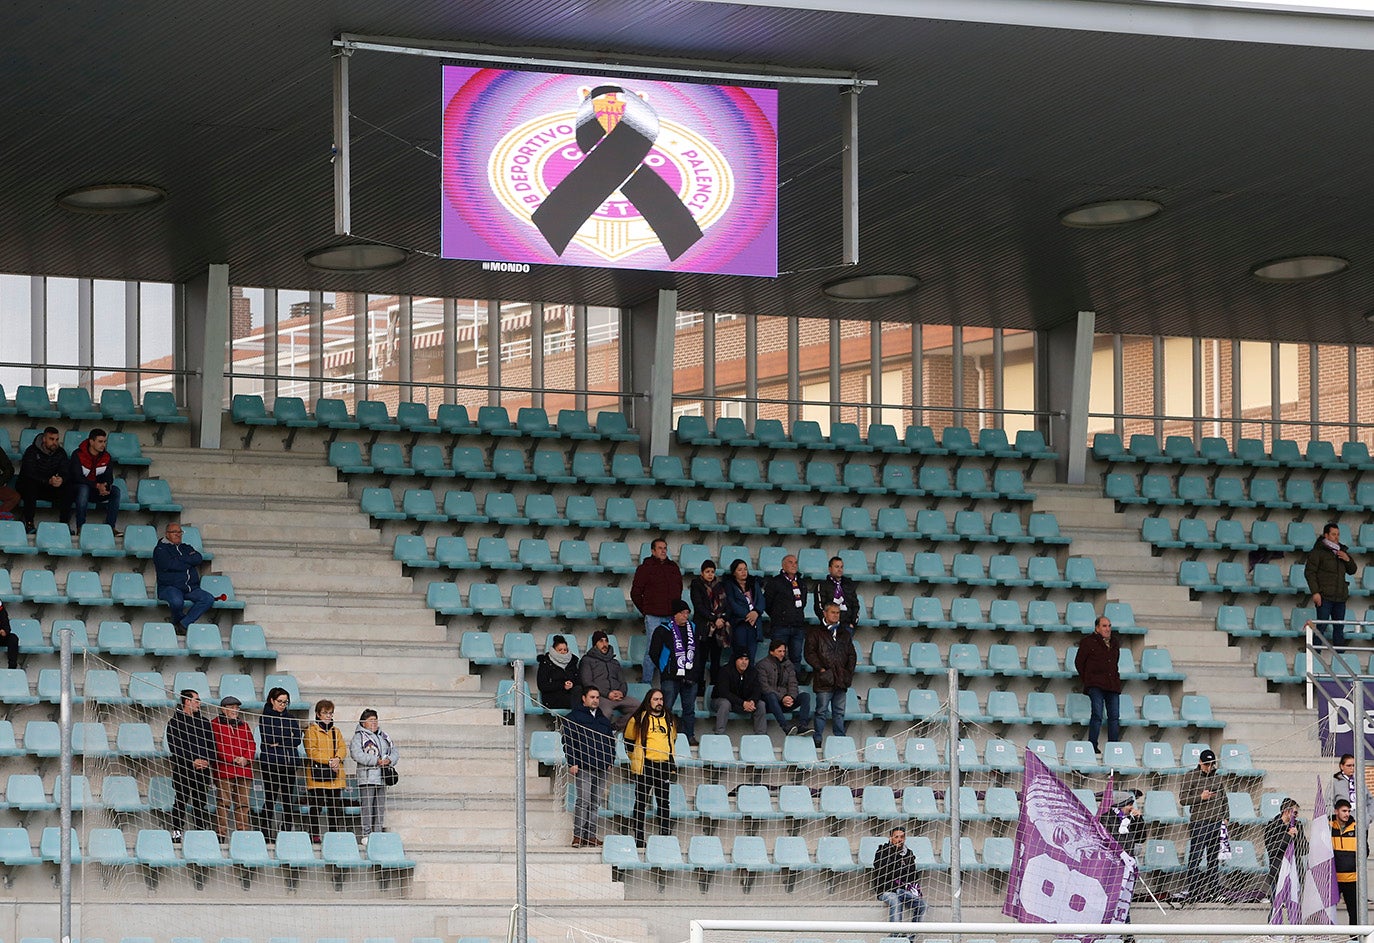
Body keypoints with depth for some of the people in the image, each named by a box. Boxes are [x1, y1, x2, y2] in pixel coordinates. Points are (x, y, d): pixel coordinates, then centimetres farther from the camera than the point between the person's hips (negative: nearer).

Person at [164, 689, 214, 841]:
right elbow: (174, 747, -8)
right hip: (182, 770, -4)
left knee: (201, 803, 3)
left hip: (203, 769, 4)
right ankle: (176, 832, 1)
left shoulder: (204, 722, 15)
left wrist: (208, 761, -5)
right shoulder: (175, 722, 0)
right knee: (181, 802, -2)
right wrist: (192, 762, -15)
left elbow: (211, 744, 14)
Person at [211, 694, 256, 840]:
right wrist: (233, 759, -13)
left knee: (243, 803, 3)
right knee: (224, 803, -8)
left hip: (244, 770, 5)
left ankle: (243, 832, 6)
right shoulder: (215, 724, 4)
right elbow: (217, 746, -6)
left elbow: (252, 744, 15)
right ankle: (221, 834, -9)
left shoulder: (244, 725, 20)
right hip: (224, 770, -5)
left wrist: (246, 759, -5)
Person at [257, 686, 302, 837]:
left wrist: (278, 742, -7)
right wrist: (288, 739, -4)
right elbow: (268, 739, -10)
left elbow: (297, 740, 4)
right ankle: (267, 834, -3)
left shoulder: (291, 719, 16)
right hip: (270, 763, -4)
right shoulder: (265, 718, 3)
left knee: (288, 801, 2)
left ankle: (286, 832, 5)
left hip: (289, 763, 4)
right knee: (270, 799, -4)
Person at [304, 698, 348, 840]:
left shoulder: (336, 731, 19)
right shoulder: (312, 730, -1)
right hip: (317, 775, -6)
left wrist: (337, 758, -13)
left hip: (335, 776, 6)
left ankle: (335, 833, 13)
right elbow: (311, 751, -11)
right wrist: (328, 761, -18)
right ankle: (315, 834, -2)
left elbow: (343, 748, 10)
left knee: (336, 807, 7)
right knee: (316, 807, -6)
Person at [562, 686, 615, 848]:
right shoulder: (574, 717, 2)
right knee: (583, 800, -12)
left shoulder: (604, 720, 21)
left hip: (601, 768, 6)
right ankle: (578, 836, -12)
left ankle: (591, 835, 6)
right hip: (583, 767, -6)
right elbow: (568, 742, -3)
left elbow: (611, 742, 26)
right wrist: (572, 762, -11)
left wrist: (610, 761, 14)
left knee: (596, 802, 4)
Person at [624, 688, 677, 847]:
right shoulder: (639, 719, 0)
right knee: (641, 802, 1)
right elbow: (629, 742, 9)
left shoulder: (669, 719, 12)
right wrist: (635, 758, 6)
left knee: (664, 802, 5)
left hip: (664, 766, 3)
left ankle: (666, 835, 8)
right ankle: (638, 838, 5)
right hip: (645, 767, -3)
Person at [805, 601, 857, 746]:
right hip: (824, 680, -4)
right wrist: (820, 668, -12)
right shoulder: (815, 633, 4)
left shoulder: (845, 634, 19)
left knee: (839, 711, 7)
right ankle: (817, 740, -2)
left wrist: (849, 672, 6)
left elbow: (852, 655, 20)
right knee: (821, 711, -5)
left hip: (841, 680, 4)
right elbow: (810, 653, -3)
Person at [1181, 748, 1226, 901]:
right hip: (1198, 822, -5)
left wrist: (1224, 817, 16)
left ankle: (1213, 889, 16)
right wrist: (1201, 797, -17)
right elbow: (1183, 798, -5)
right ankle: (1193, 891, -9)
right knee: (1196, 857, -9)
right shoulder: (1190, 776, -1)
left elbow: (1223, 797, 22)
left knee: (1213, 857, 10)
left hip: (1216, 822, 5)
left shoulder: (1217, 776, 14)